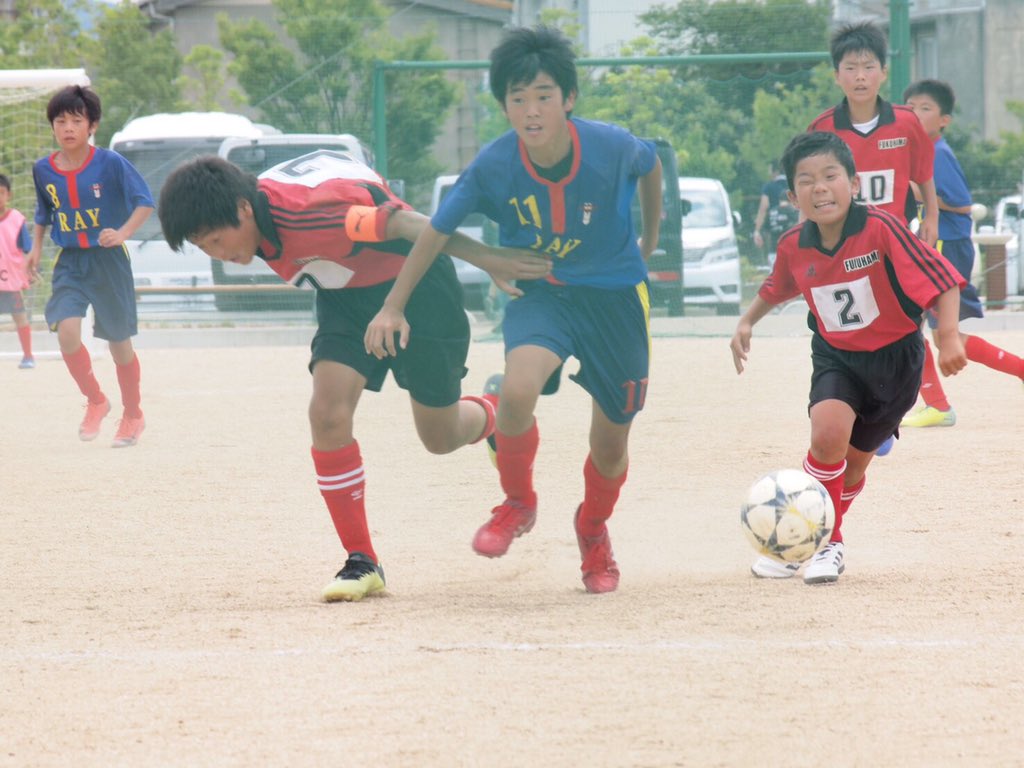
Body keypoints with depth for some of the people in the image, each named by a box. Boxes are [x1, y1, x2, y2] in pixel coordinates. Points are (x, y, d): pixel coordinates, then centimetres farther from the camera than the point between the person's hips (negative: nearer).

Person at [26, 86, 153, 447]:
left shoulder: (110, 163, -12)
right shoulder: (43, 170, 1)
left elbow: (145, 201, -10)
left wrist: (123, 233, -24)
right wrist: (36, 246, 7)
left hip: (108, 261, -3)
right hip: (69, 264, 3)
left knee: (119, 342, 6)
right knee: (66, 330, -20)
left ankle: (133, 415, 27)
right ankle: (95, 401, 4)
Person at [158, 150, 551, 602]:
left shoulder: (302, 214, -37)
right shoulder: (260, 223, -11)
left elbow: (404, 224, -33)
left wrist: (488, 260, -27)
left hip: (416, 284, -6)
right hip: (348, 296, 6)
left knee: (441, 438, 5)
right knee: (328, 415, -15)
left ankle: (499, 418, 43)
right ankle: (361, 563, -6)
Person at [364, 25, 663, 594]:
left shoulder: (613, 148, -22)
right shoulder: (494, 167, -20)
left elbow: (651, 167, 3)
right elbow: (436, 233, -6)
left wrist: (650, 237, 19)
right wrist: (393, 307, -4)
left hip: (615, 293, 1)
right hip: (540, 292, 0)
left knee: (611, 440, 8)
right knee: (517, 391, -30)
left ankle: (593, 532, 42)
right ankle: (517, 503, -1)